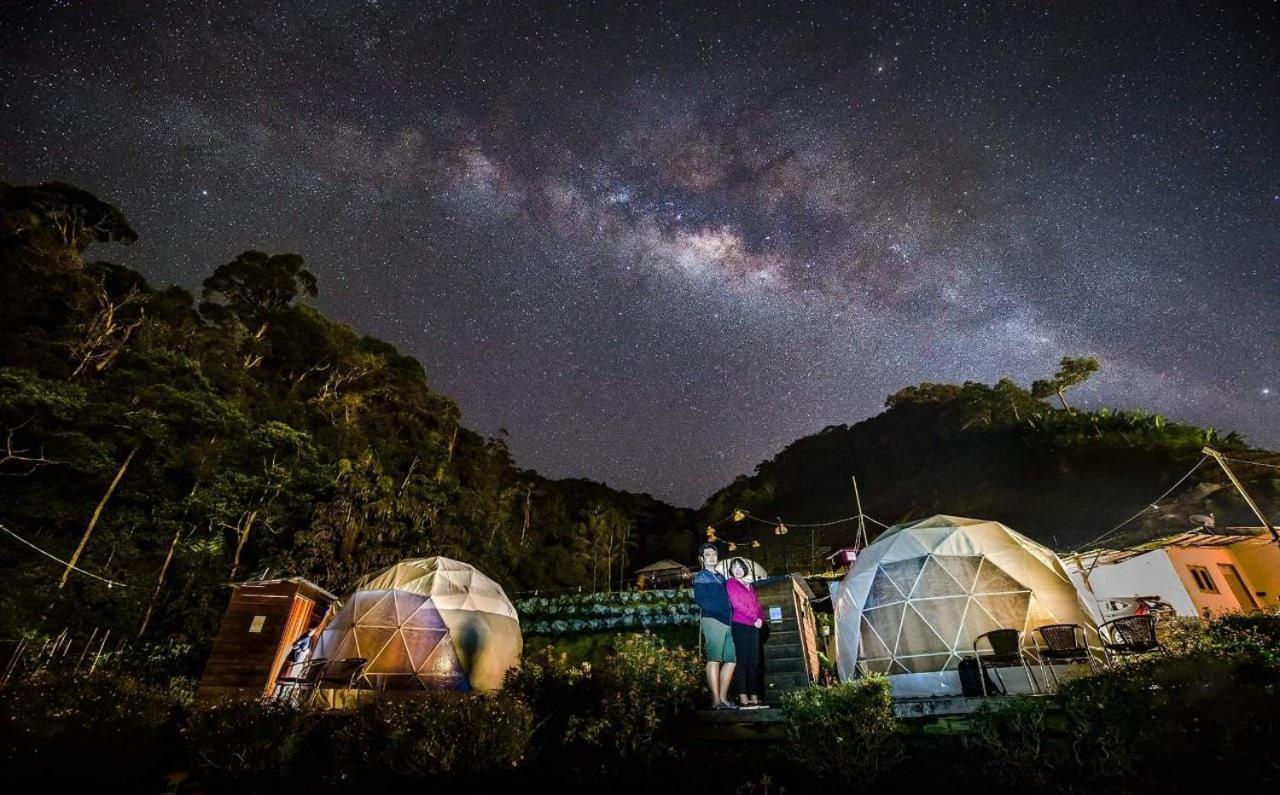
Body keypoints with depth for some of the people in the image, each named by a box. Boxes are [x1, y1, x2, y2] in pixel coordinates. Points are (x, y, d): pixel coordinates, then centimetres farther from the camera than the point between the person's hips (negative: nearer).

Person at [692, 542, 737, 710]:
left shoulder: (721, 578, 25)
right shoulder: (701, 577, 4)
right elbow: (700, 600, -8)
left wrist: (731, 615, 7)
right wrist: (719, 612, -11)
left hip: (726, 622, 7)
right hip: (712, 620, -7)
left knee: (731, 659, 5)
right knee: (714, 658, -10)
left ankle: (723, 698, 11)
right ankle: (716, 700, -10)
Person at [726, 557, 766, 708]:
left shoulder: (750, 586, 20)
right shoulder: (730, 583, 1)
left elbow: (758, 605, 17)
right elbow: (736, 604, -9)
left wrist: (761, 618, -3)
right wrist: (754, 618, -9)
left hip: (754, 627, 6)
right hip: (740, 626, -6)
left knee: (754, 662, 4)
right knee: (742, 661, -8)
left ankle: (754, 697, 7)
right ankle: (743, 697, -7)